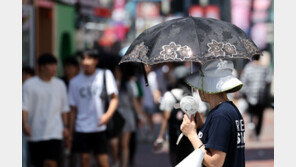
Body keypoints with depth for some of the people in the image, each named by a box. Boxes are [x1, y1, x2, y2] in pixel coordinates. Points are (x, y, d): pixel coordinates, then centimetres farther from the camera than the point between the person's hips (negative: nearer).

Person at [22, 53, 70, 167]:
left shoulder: (60, 85, 11)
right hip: (35, 134, -1)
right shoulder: (29, 85, -1)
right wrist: (25, 124, -21)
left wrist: (65, 127, 11)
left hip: (54, 133, 1)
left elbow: (64, 108, 17)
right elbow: (24, 107, -7)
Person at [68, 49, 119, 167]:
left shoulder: (105, 75, 1)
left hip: (100, 127, -1)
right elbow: (73, 109, 11)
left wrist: (108, 114, -19)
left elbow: (114, 98, -2)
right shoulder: (75, 82, 6)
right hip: (82, 128, 1)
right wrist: (71, 131, 7)